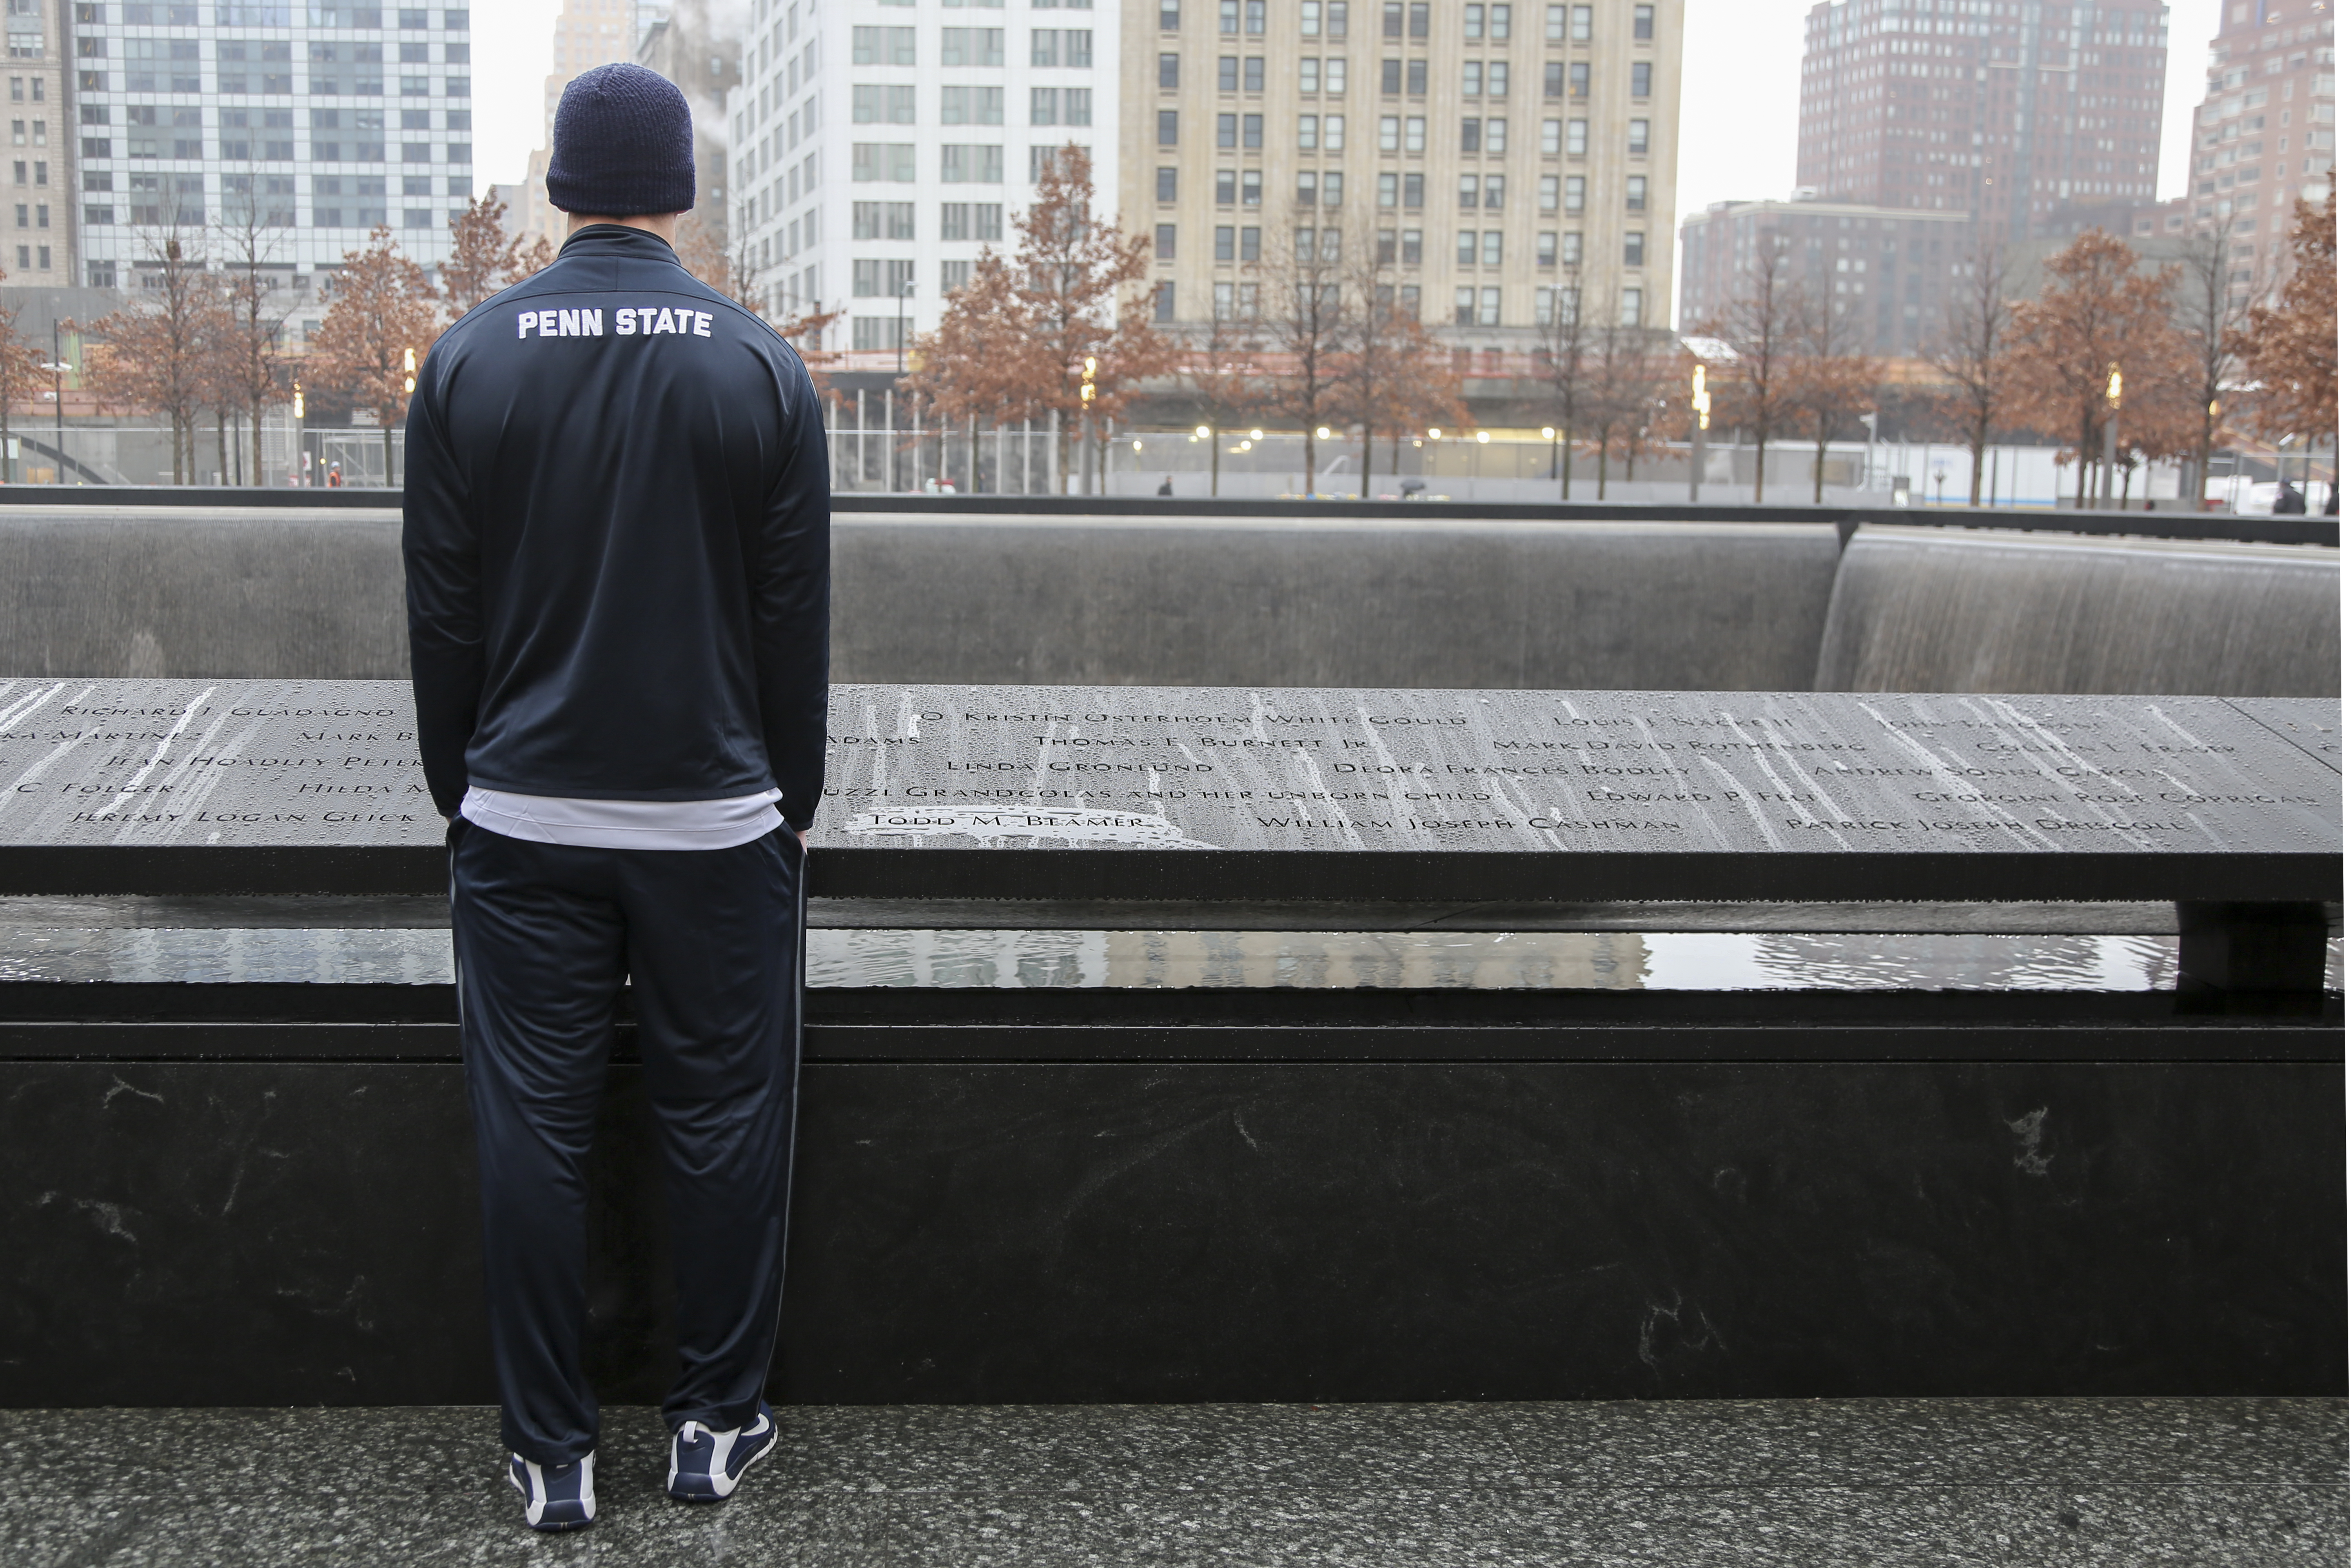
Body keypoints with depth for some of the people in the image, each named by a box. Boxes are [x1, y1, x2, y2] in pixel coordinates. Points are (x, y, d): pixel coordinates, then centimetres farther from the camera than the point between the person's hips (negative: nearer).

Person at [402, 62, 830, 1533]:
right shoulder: (761, 362, -4)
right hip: (719, 820, -1)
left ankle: (553, 1459, 15)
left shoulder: (471, 356, -1)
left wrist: (458, 784, 12)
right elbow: (797, 614, -1)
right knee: (724, 1122, 10)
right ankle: (719, 1425, 20)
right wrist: (797, 798, 9)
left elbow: (441, 608, 2)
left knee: (534, 1131, 7)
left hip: (524, 817, 1)